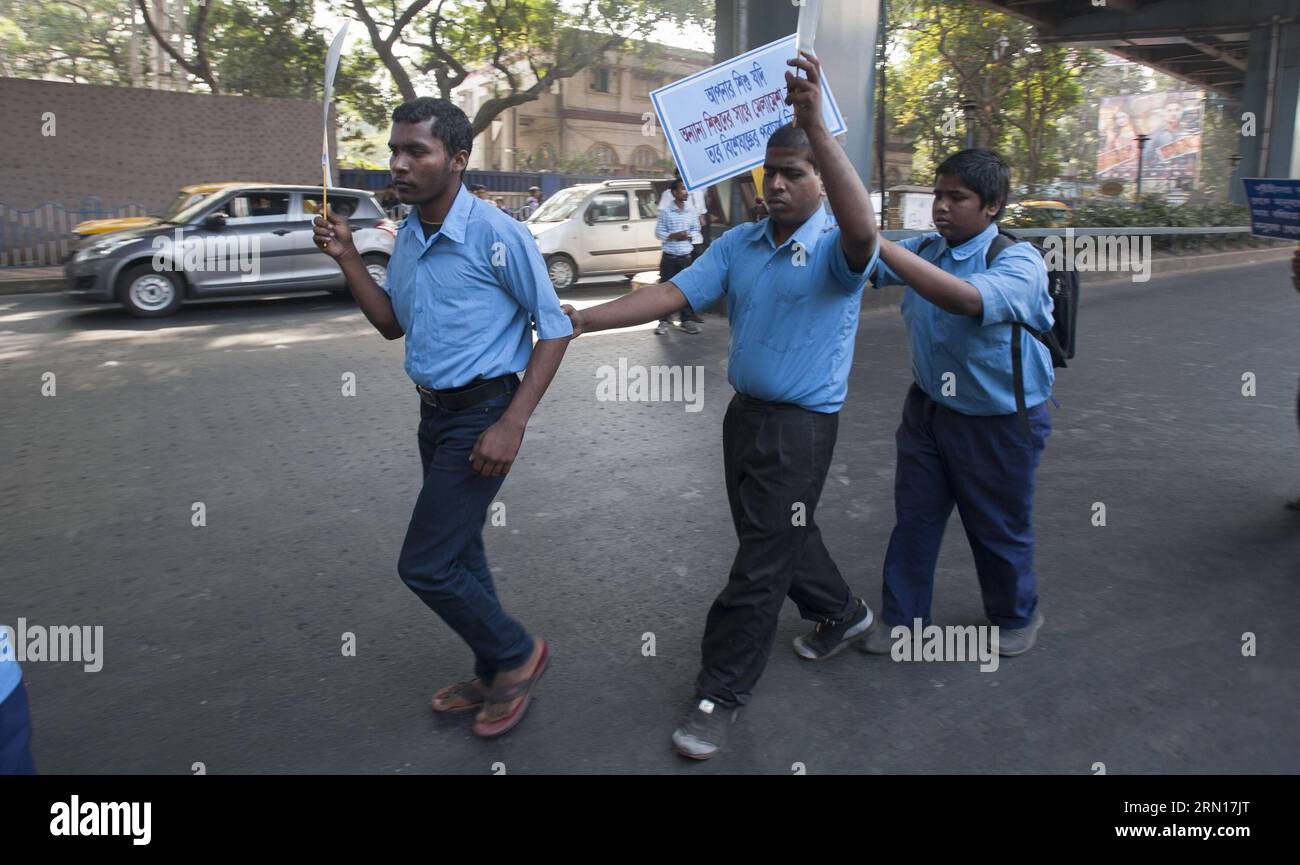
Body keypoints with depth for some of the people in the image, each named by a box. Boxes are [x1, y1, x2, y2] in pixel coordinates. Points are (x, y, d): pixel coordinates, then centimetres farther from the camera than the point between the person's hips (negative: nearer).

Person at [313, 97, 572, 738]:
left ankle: (516, 653, 16)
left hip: (481, 414, -8)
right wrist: (346, 258, 1)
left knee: (424, 564, -7)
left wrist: (512, 424, -21)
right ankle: (496, 675, 36)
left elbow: (554, 327, -14)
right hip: (434, 413, 9)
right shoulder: (408, 235, 7)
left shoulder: (495, 234, -17)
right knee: (458, 554, 17)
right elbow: (392, 324, 15)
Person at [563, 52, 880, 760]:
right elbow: (671, 294, -3)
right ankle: (842, 614, 49)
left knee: (761, 565, 0)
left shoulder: (834, 250, -13)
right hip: (745, 412, 7)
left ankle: (721, 694, 15)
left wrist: (814, 124, -44)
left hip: (801, 426, -7)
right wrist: (581, 320, -15)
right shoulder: (739, 244, 5)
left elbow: (861, 230, -38)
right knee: (780, 536, 23)